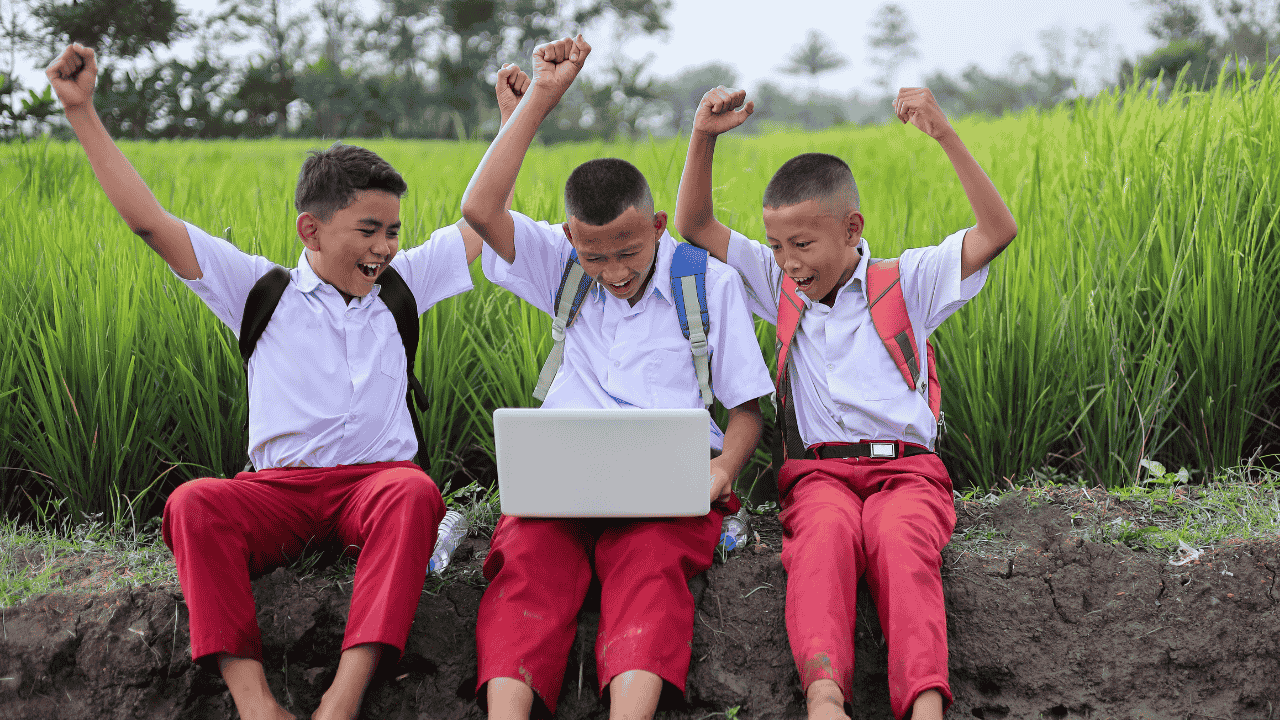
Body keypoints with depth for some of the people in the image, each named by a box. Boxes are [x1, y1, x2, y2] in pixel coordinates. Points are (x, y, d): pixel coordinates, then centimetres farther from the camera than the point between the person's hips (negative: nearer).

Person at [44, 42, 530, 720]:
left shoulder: (400, 288, 17)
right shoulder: (261, 292, 11)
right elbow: (148, 219, 7)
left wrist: (514, 116, 20)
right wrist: (82, 112, 4)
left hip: (378, 478, 0)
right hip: (279, 486, 0)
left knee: (416, 492, -37)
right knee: (193, 503, -33)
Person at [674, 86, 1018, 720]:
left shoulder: (906, 283, 11)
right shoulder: (780, 288, 19)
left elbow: (998, 232, -1)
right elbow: (694, 227, 17)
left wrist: (944, 135, -12)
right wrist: (703, 137, 1)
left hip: (906, 469, -1)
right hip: (818, 470, 1)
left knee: (902, 539, -36)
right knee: (826, 531, -36)